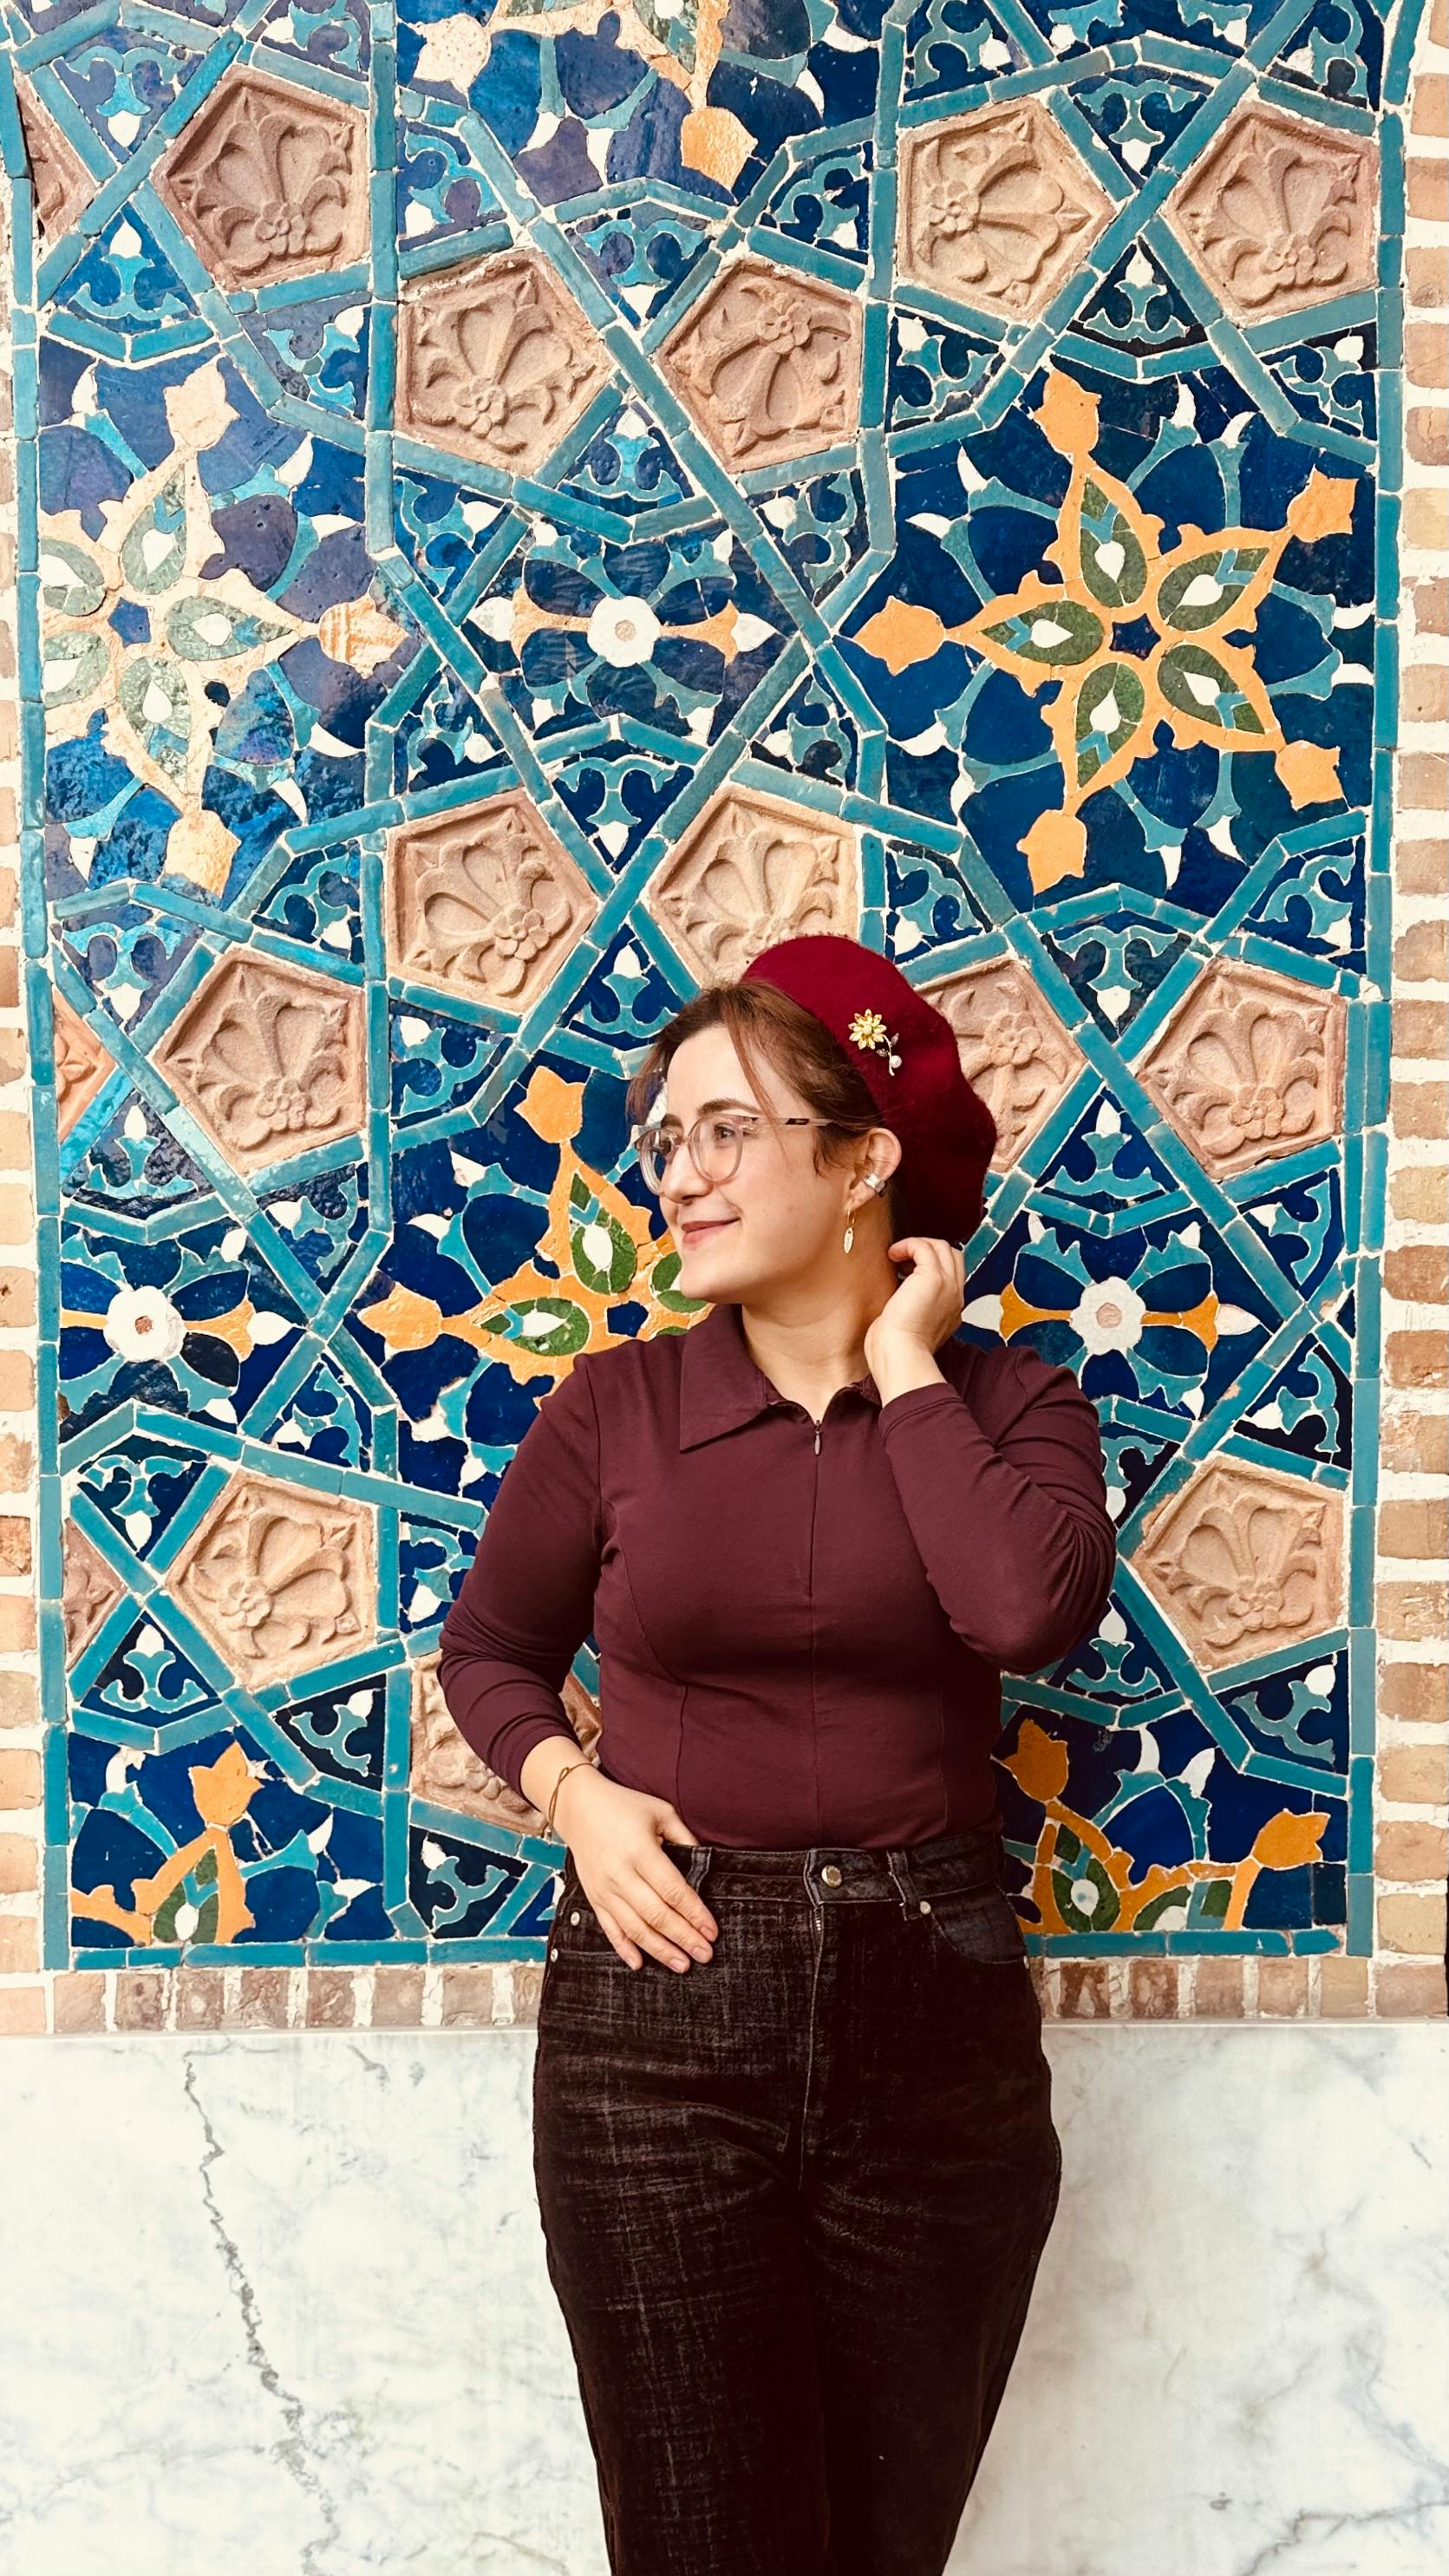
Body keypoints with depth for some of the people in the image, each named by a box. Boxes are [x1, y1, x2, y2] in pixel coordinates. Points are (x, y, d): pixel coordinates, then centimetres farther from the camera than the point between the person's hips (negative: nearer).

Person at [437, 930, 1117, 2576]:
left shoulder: (1006, 1400, -1)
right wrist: (573, 1794, -8)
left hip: (933, 2008, 1)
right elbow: (487, 1648, 10)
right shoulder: (613, 1409, -2)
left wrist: (904, 1364, -12)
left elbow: (1033, 1613, -21)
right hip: (658, 2001, 0)